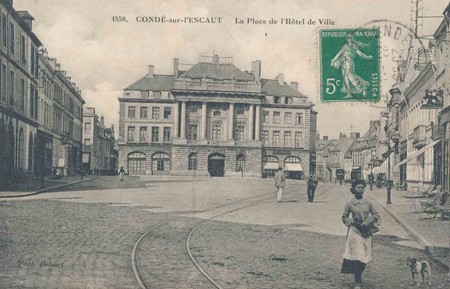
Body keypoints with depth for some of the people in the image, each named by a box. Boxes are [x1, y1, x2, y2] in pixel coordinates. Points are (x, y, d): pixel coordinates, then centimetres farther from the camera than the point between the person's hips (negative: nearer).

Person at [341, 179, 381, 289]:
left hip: (366, 232, 3)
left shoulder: (368, 203, 3)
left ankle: (359, 273, 36)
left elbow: (376, 215, 11)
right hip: (355, 232, -3)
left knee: (364, 257, 6)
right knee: (356, 257, -6)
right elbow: (344, 217, 5)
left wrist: (367, 223, -4)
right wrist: (354, 223, -10)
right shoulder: (350, 204, -3)